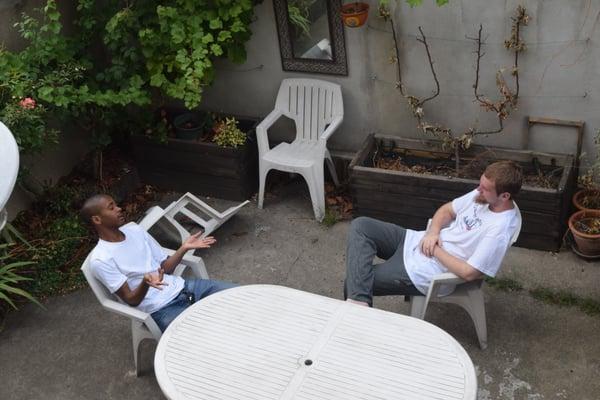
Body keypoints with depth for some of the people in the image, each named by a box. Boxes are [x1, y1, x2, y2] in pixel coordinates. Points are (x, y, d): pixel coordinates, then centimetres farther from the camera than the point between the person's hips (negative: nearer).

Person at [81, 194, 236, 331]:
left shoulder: (133, 229, 9)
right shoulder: (100, 260, -11)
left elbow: (165, 268, 11)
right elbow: (131, 300, -13)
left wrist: (184, 248, -5)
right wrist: (145, 282, -33)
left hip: (181, 287, 7)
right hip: (161, 310, -7)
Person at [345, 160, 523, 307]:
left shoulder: (500, 230, -24)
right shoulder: (482, 195, 0)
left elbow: (468, 273, -24)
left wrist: (436, 251, -14)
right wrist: (433, 231, -7)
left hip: (421, 272, -9)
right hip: (416, 241, 9)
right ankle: (359, 301, -19)